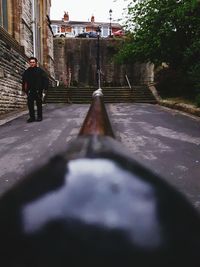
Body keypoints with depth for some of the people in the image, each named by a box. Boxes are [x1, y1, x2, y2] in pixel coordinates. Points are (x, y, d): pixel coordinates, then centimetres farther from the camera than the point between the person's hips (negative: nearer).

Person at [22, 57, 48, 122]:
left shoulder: (40, 70, 1)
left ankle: (39, 117, 11)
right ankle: (32, 117, 8)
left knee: (39, 103, 2)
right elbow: (24, 81, 18)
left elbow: (45, 79, 1)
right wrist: (24, 89, 12)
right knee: (30, 103, 0)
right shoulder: (27, 71, 12)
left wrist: (45, 87, -7)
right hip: (30, 90, 3)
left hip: (38, 90, -3)